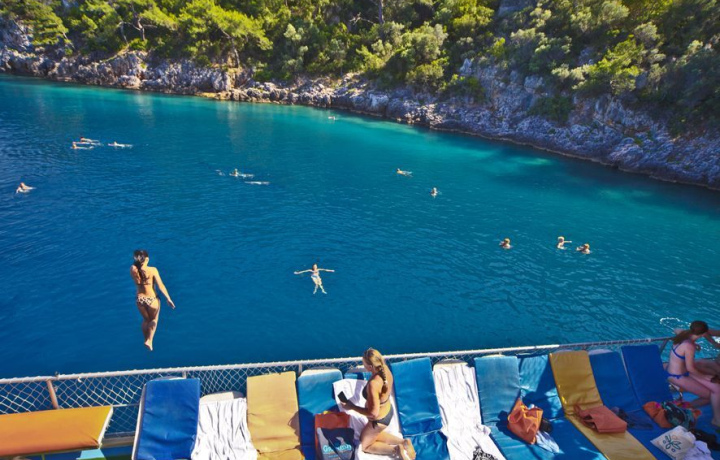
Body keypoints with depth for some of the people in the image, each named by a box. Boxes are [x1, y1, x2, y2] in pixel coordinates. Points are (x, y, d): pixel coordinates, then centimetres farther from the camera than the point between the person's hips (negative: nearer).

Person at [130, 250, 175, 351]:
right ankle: (149, 340, 10)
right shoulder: (152, 270, -20)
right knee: (154, 319, 22)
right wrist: (168, 299, -6)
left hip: (139, 299, 3)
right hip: (152, 299, -3)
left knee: (146, 320, 26)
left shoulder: (133, 269, -10)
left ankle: (147, 340, 37)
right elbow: (161, 286, -15)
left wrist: (137, 261, 7)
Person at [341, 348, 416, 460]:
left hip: (380, 419, -7)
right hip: (389, 410, 7)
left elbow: (373, 413, -33)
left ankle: (396, 450, 10)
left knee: (364, 446, 19)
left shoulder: (373, 384, -39)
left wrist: (352, 407, -24)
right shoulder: (385, 369, -16)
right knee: (374, 436, 32)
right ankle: (403, 442, 21)